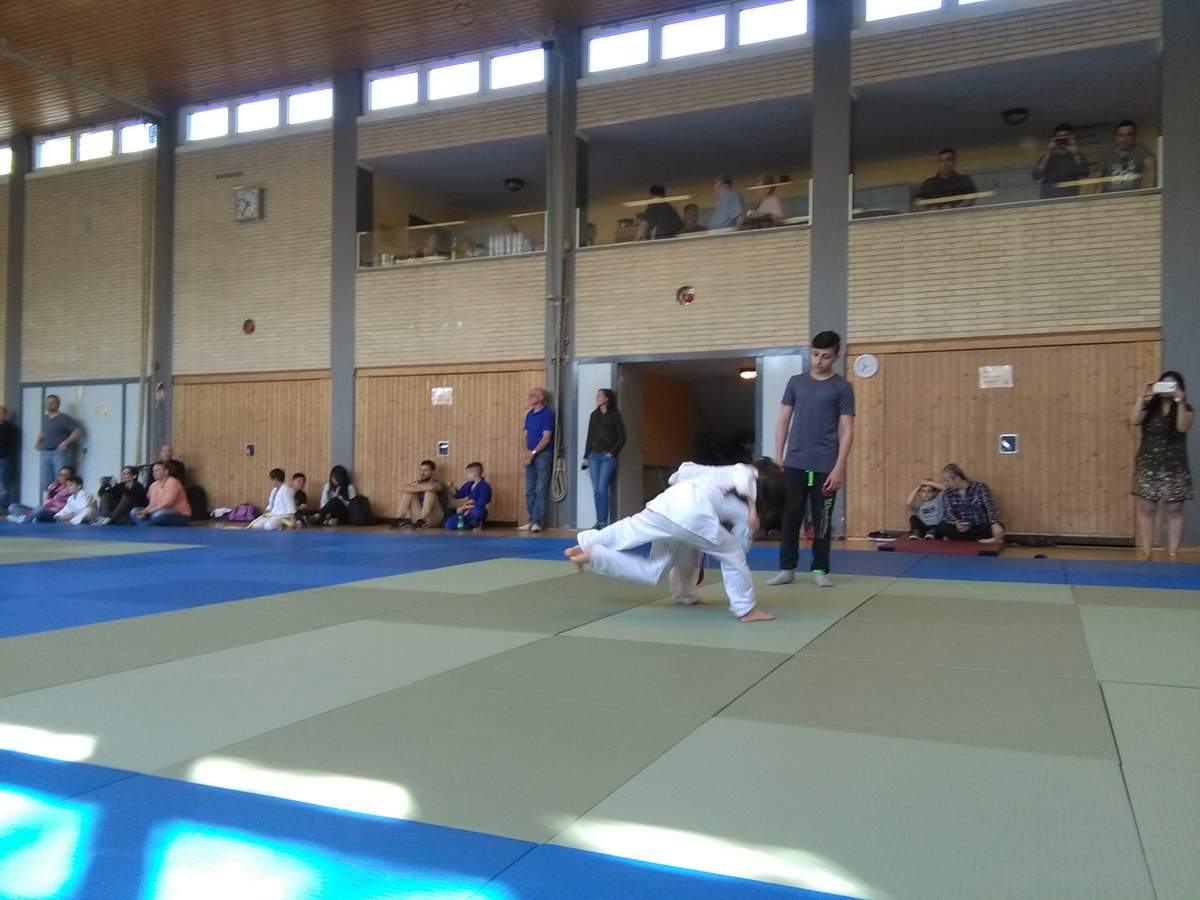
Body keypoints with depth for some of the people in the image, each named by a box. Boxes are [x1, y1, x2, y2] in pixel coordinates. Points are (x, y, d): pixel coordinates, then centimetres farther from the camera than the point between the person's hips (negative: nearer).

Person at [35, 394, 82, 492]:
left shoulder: (64, 418, -6)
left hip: (59, 452, -7)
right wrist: (38, 441, 15)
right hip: (46, 452, 7)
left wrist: (66, 442, -20)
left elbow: (78, 431, -11)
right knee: (46, 482, 7)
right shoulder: (44, 418, 15)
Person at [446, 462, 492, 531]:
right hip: (468, 511, 7)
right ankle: (471, 523, 11)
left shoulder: (484, 486, -17)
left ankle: (477, 524, -9)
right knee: (449, 525, -6)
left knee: (475, 511, -44)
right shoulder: (469, 485, 8)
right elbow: (458, 495, 17)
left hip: (479, 512, -7)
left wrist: (464, 507, -19)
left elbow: (480, 505, -24)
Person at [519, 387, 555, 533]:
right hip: (530, 455, 7)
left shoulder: (547, 414, -6)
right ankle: (531, 521, 11)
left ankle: (537, 521, -6)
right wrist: (527, 451, -3)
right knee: (529, 490, 6)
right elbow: (526, 435, 14)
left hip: (543, 454, -7)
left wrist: (533, 452, -12)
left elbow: (546, 438, -12)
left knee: (540, 490, -6)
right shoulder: (529, 414, 15)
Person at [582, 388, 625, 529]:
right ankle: (599, 521, 8)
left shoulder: (614, 415, 1)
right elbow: (589, 437, 16)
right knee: (596, 490, 3)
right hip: (594, 456, 5)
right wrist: (586, 456, 12)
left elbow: (621, 438, 0)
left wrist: (612, 452, -8)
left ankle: (603, 521, -6)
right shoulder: (594, 415, 14)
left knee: (602, 488, -12)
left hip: (608, 457, -5)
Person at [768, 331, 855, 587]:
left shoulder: (842, 387, 1)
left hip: (825, 466, -2)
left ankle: (820, 569, 16)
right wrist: (777, 457, 3)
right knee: (789, 517, 4)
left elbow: (846, 430, -2)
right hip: (794, 464, 2)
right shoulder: (796, 382, 9)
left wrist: (839, 467, -10)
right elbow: (783, 421, 11)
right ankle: (786, 568, 14)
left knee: (822, 520, 4)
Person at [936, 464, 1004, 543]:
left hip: (982, 528, -2)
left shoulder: (979, 487, -3)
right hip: (963, 528, 2)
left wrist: (995, 525, -33)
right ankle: (982, 540, -24)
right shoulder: (947, 494, 3)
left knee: (998, 526, -31)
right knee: (943, 528, -28)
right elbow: (947, 513, -9)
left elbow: (990, 507, -15)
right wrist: (956, 523, -32)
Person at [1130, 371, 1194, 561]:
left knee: (1174, 510, 3)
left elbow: (1183, 427, -18)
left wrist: (1180, 401, -23)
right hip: (1148, 466, 0)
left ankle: (1173, 553, 9)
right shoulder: (1149, 407, 5)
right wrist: (1142, 397, -19)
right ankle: (1145, 553, 5)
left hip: (1174, 468, 0)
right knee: (1146, 509, 0)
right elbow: (1134, 421, -14)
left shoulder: (1186, 410, 2)